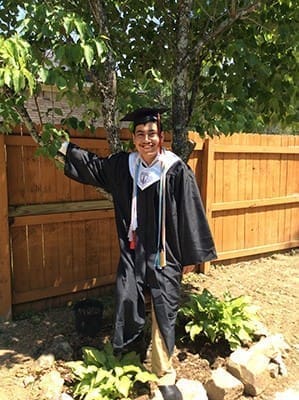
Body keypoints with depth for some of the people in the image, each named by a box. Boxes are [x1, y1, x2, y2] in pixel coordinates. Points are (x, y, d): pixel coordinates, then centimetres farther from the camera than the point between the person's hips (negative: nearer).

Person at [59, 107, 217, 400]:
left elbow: (190, 214, -8)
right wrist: (63, 146, 20)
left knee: (164, 316, 8)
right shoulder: (123, 165, 1)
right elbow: (92, 164, 19)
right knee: (127, 309, 9)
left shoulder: (176, 170, -12)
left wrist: (191, 255, -6)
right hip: (132, 251, 3)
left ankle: (164, 376, 30)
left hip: (164, 255, -3)